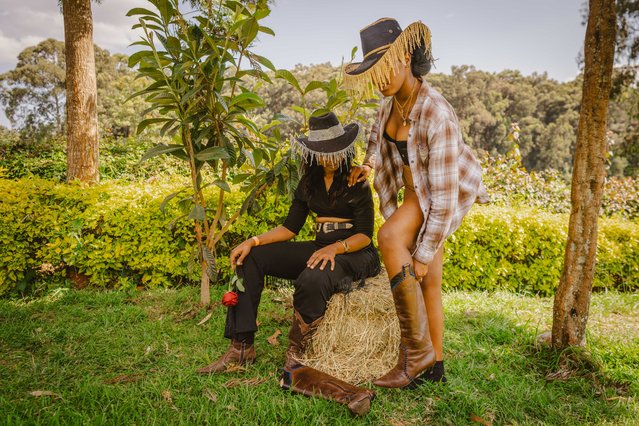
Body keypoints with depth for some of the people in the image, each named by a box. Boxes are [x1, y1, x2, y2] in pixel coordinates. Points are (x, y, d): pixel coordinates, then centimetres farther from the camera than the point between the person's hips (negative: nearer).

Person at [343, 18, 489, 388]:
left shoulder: (437, 114, -32)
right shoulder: (393, 98, -7)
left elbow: (443, 194, -31)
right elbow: (381, 131, 17)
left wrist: (424, 253, -26)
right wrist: (369, 163, -3)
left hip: (451, 190, -8)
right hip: (417, 189, 8)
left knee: (389, 237, -31)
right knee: (428, 283, 8)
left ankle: (417, 349, -20)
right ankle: (435, 365, 21)